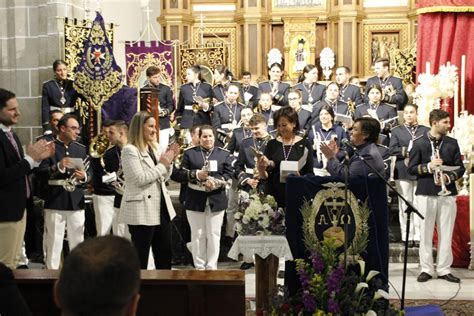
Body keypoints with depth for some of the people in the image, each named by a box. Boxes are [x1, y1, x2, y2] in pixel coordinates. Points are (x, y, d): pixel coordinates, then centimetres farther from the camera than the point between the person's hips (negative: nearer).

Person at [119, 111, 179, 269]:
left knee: (165, 251, 12)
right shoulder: (130, 150, -11)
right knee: (141, 254, 1)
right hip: (141, 210, -8)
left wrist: (169, 161, -1)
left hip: (161, 207, 8)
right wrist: (162, 165, -14)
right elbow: (139, 179, -19)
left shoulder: (156, 147, 12)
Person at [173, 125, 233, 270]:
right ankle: (199, 267, 12)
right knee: (197, 235, 4)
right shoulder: (189, 153, 7)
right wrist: (196, 174, -14)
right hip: (195, 200, 0)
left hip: (216, 200, 0)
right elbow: (180, 175, 1)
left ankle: (211, 267, 11)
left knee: (214, 235, 2)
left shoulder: (224, 154, 9)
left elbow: (229, 175, 1)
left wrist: (216, 181, -15)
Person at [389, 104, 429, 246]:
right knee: (405, 204, 2)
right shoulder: (397, 130, 12)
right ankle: (406, 237, 6)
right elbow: (392, 149, -1)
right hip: (403, 172, 1)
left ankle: (418, 236, 2)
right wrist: (409, 151, -11)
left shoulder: (426, 131, 9)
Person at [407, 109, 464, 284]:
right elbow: (411, 169, 0)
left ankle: (444, 269, 12)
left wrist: (448, 177, -10)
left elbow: (460, 168, 8)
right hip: (425, 193, -2)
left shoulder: (452, 143, 8)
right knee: (425, 233, 2)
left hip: (448, 193, 2)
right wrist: (428, 167, -15)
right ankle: (426, 269, 11)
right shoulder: (419, 143, 1)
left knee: (446, 233, 4)